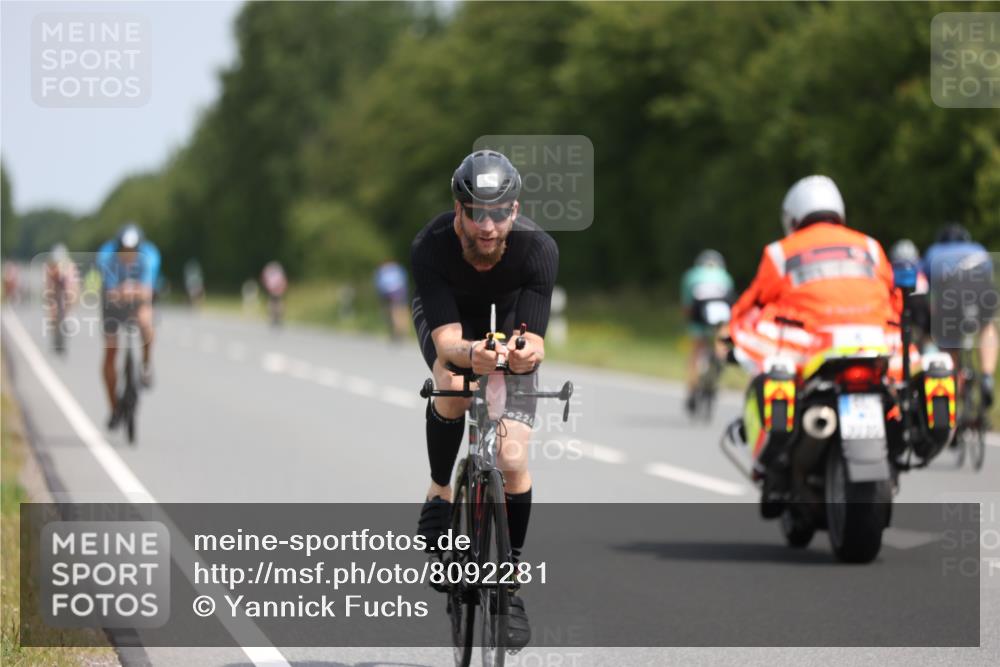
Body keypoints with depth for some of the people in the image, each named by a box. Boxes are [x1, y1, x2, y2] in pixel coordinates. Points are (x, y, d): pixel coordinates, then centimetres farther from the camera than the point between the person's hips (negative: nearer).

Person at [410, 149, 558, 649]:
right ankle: (439, 493, -10)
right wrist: (470, 354, -61)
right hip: (447, 316, 0)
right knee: (454, 384, -36)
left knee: (513, 459, -13)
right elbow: (446, 338, -39)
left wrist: (528, 352, -57)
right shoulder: (431, 248, -35)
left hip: (508, 320, 0)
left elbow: (534, 339, -34)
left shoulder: (538, 249, -33)